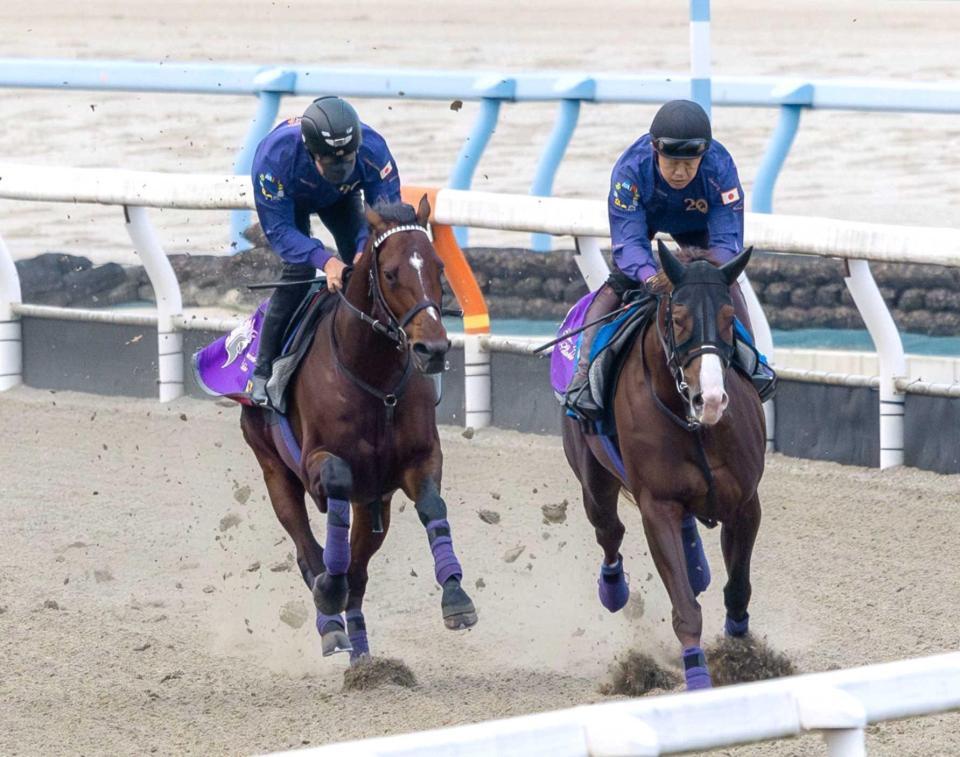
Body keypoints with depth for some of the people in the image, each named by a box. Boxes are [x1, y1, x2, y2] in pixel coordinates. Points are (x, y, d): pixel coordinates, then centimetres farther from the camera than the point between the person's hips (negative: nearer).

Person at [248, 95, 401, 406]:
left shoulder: (373, 150, -40)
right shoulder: (274, 155, -45)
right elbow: (278, 229, -38)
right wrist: (325, 260, -53)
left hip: (340, 198, 3)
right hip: (290, 197, -3)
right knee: (299, 270, -20)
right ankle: (263, 371, -11)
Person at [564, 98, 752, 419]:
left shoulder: (720, 169, -39)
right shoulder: (630, 170, -42)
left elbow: (727, 240, -39)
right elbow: (628, 241, -42)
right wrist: (650, 276, -64)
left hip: (695, 223, 2)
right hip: (642, 218, -2)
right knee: (622, 281, -21)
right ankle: (584, 372, -23)